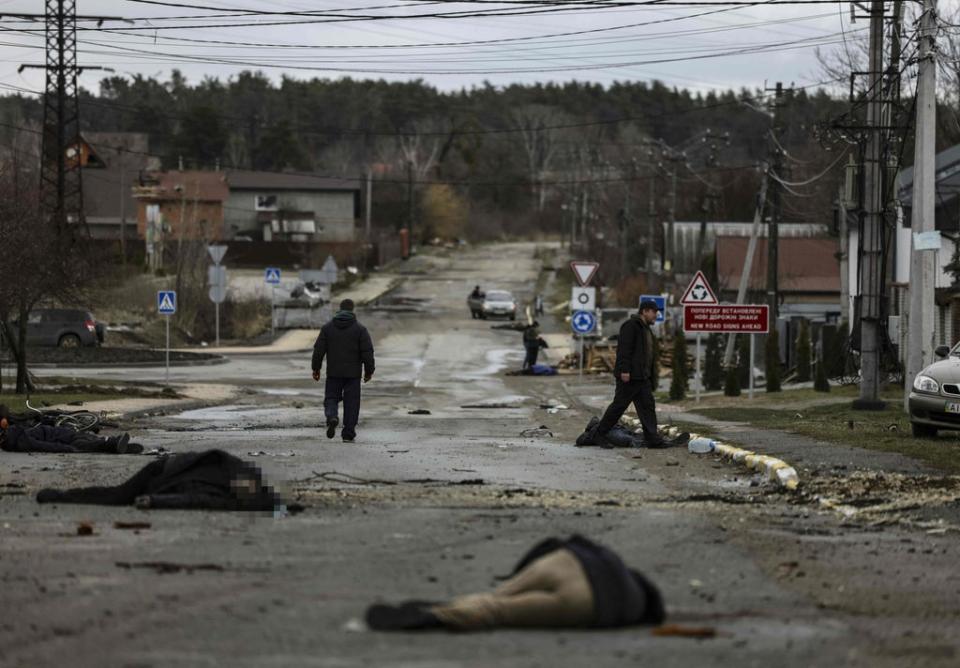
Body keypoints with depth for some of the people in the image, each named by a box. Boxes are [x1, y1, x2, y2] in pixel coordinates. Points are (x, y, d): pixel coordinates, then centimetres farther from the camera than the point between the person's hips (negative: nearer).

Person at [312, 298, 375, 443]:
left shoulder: (327, 328, 2)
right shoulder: (360, 329, -3)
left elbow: (319, 350, 1)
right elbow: (367, 351, -6)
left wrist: (316, 369, 9)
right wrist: (369, 371, 3)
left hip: (333, 372, 1)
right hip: (353, 373, -1)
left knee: (331, 398, 10)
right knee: (351, 403, 5)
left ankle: (332, 417, -21)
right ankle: (348, 434, 4)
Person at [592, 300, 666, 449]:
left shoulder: (646, 329, 21)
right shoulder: (631, 326, -10)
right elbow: (624, 349, -19)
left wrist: (652, 379, 21)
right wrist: (624, 370, -26)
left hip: (642, 377, 10)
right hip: (629, 376, -10)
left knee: (648, 406, 2)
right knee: (619, 404, -5)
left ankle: (652, 438, 0)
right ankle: (599, 434, 4)